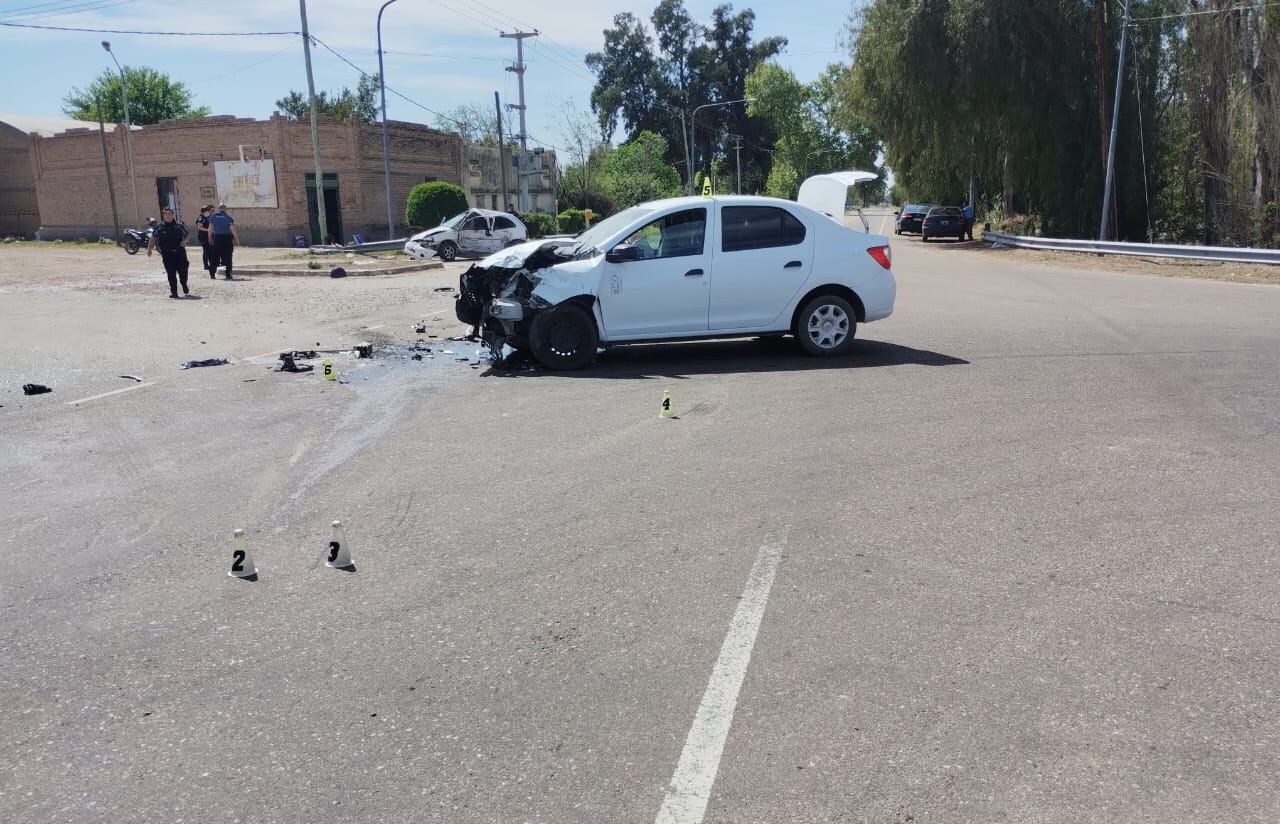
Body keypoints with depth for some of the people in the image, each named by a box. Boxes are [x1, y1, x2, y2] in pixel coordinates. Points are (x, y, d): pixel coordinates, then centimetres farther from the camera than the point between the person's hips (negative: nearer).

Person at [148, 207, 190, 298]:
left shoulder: (179, 226, 6)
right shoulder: (159, 228, 5)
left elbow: (186, 236, 14)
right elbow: (153, 238, 13)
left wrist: (184, 242, -7)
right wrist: (149, 248, 7)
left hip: (180, 253, 0)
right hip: (167, 254, 0)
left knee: (183, 271, 2)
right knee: (171, 274, -2)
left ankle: (185, 286, 28)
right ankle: (173, 291, 5)